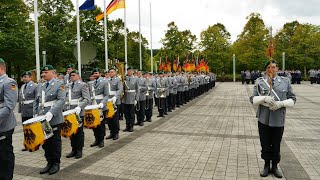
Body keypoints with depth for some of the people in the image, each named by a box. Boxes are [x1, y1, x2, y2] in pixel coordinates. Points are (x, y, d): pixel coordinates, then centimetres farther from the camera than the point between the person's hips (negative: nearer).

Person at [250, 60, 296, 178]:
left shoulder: (285, 81, 4)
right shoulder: (260, 82, 1)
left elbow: (292, 99, 5)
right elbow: (252, 99, 0)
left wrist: (281, 103, -14)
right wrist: (264, 98, -19)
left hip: (278, 120, 0)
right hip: (264, 119, 0)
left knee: (276, 145, 11)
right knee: (265, 144, 10)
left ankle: (275, 166, 30)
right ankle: (266, 166, 29)